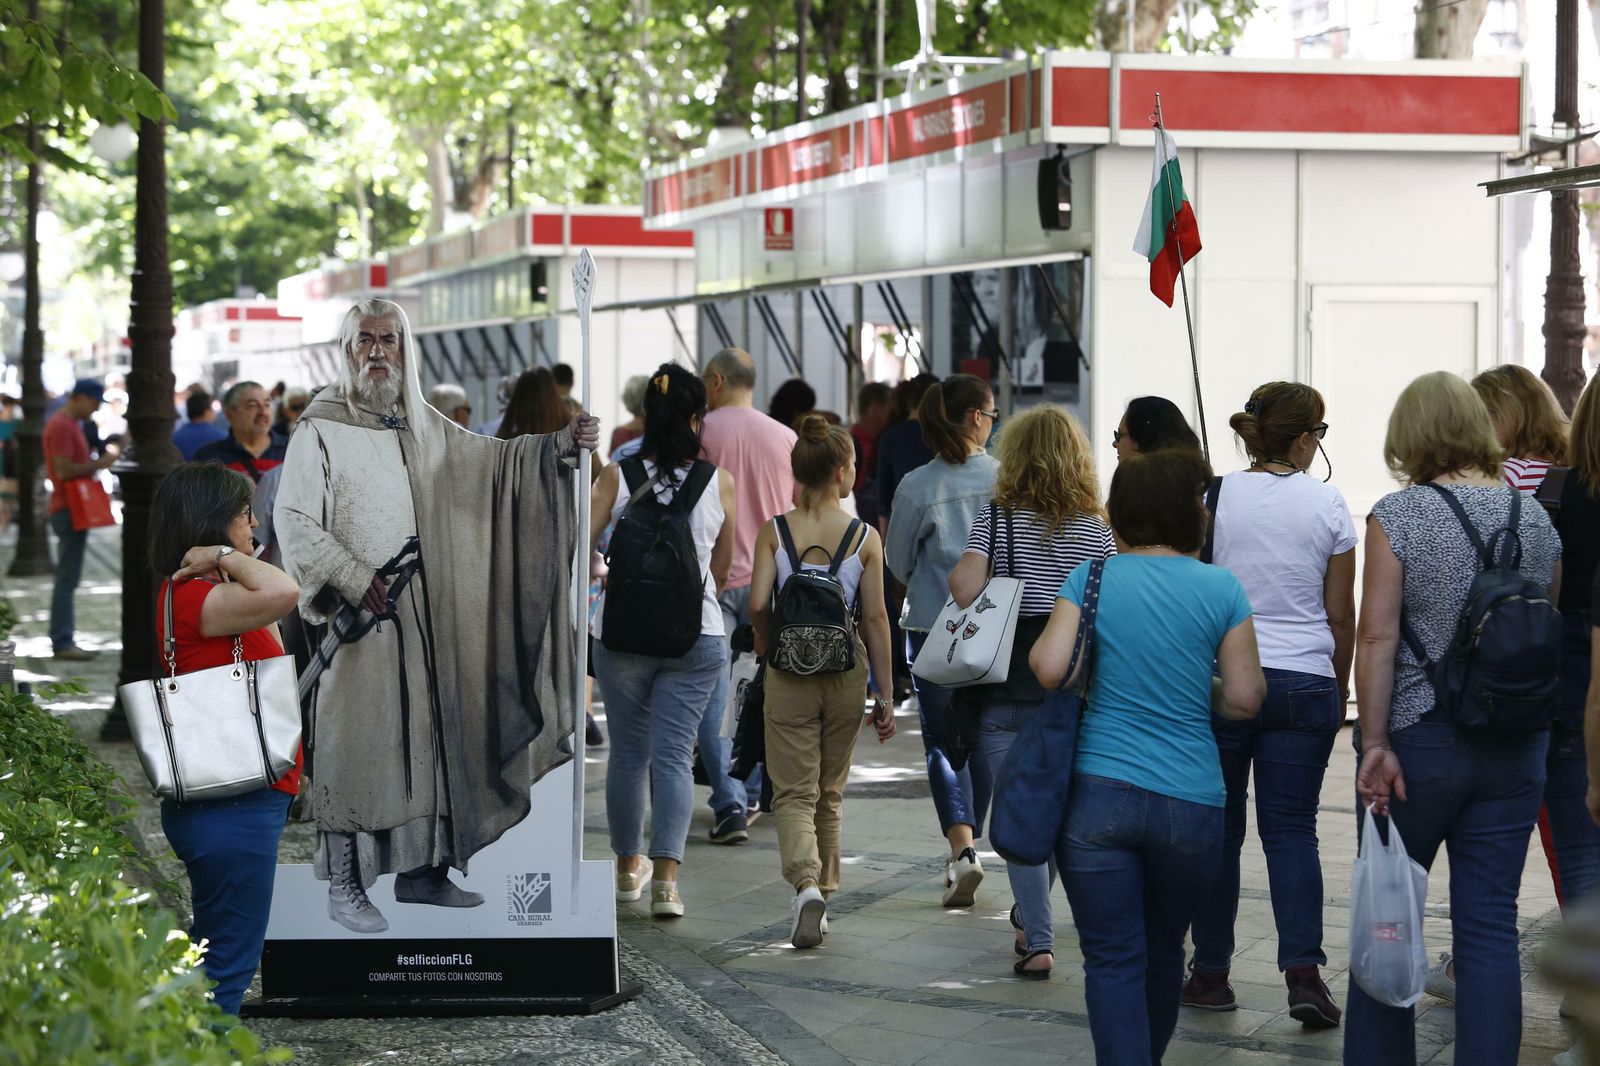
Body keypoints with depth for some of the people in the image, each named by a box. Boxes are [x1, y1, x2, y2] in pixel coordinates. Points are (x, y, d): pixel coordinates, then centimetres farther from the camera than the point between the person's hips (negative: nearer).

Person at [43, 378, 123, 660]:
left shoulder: (71, 424, 17)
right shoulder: (61, 426, -15)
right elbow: (64, 470, -22)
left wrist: (99, 462, 11)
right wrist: (100, 463, -15)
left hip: (75, 509, 11)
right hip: (68, 510, -11)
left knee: (68, 579, 12)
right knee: (67, 579, -9)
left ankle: (64, 640, 16)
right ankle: (63, 642, -9)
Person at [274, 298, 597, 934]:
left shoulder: (424, 427, 13)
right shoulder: (321, 429, -6)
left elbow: (493, 460, 13)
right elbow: (291, 520, -11)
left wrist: (561, 445, -2)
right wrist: (353, 579, -18)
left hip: (421, 614, 6)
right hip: (355, 616, -6)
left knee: (423, 735, 9)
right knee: (355, 740, -5)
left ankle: (419, 869, 19)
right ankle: (345, 886, -1)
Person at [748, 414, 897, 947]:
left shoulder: (774, 532, -4)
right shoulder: (865, 538, -5)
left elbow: (757, 605, -12)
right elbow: (875, 618, -4)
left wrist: (767, 647, 10)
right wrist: (882, 692, 3)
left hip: (789, 677, -1)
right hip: (846, 673, 1)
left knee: (794, 792, 2)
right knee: (829, 793, 17)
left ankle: (806, 883, -21)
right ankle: (824, 889, 24)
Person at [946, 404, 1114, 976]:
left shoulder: (997, 516, -6)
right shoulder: (1096, 527, 0)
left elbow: (965, 589, -17)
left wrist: (953, 576, 3)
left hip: (1007, 686, -3)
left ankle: (1038, 940, -4)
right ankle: (1032, 913, 37)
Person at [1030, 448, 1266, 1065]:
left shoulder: (1092, 578, -1)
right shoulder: (1220, 588, 0)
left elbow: (1048, 668, -10)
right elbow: (1245, 699, -2)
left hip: (1097, 794, -1)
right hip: (1190, 801, 1)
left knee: (1113, 961, 0)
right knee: (1163, 953, 20)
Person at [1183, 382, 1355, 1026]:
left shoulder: (1214, 499, -3)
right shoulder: (1327, 504, 0)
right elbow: (1341, 615, 5)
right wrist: (1340, 690, 17)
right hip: (1304, 682, 1)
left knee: (1217, 828, 9)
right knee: (1291, 829, 5)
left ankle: (1211, 974, 15)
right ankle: (1303, 970, -9)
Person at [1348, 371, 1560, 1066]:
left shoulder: (1398, 515, -9)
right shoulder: (1535, 518, 4)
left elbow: (1377, 635, -14)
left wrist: (1375, 741, -12)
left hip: (1420, 740, -3)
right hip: (1517, 747, 3)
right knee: (1491, 924, 5)